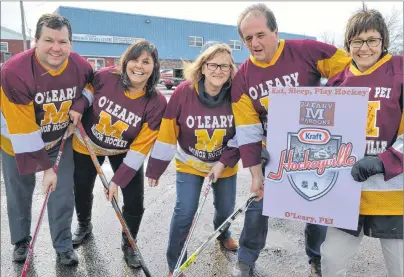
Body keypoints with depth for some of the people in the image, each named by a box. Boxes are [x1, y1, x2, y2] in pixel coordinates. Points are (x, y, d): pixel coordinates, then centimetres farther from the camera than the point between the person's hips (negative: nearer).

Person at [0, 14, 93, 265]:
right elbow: (22, 130, -30)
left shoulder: (80, 66, -20)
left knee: (63, 194, 4)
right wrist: (44, 167, -27)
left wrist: (79, 105, -17)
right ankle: (21, 242, 40)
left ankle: (64, 246, 26)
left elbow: (92, 84, 5)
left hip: (60, 140, 2)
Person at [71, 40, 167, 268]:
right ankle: (84, 226, 53)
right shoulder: (104, 77, -27)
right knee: (81, 190, 19)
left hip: (125, 152, -1)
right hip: (87, 145, 2)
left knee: (135, 201, -4)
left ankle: (129, 244, 27)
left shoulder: (157, 103, -26)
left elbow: (140, 147, -23)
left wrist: (118, 180, -23)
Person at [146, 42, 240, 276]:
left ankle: (223, 234, 55)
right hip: (189, 164, -2)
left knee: (226, 208, 17)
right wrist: (155, 169, -11)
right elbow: (167, 133, -16)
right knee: (185, 212, -8)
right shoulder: (183, 92, -23)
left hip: (225, 165, 2)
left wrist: (224, 162, -16)